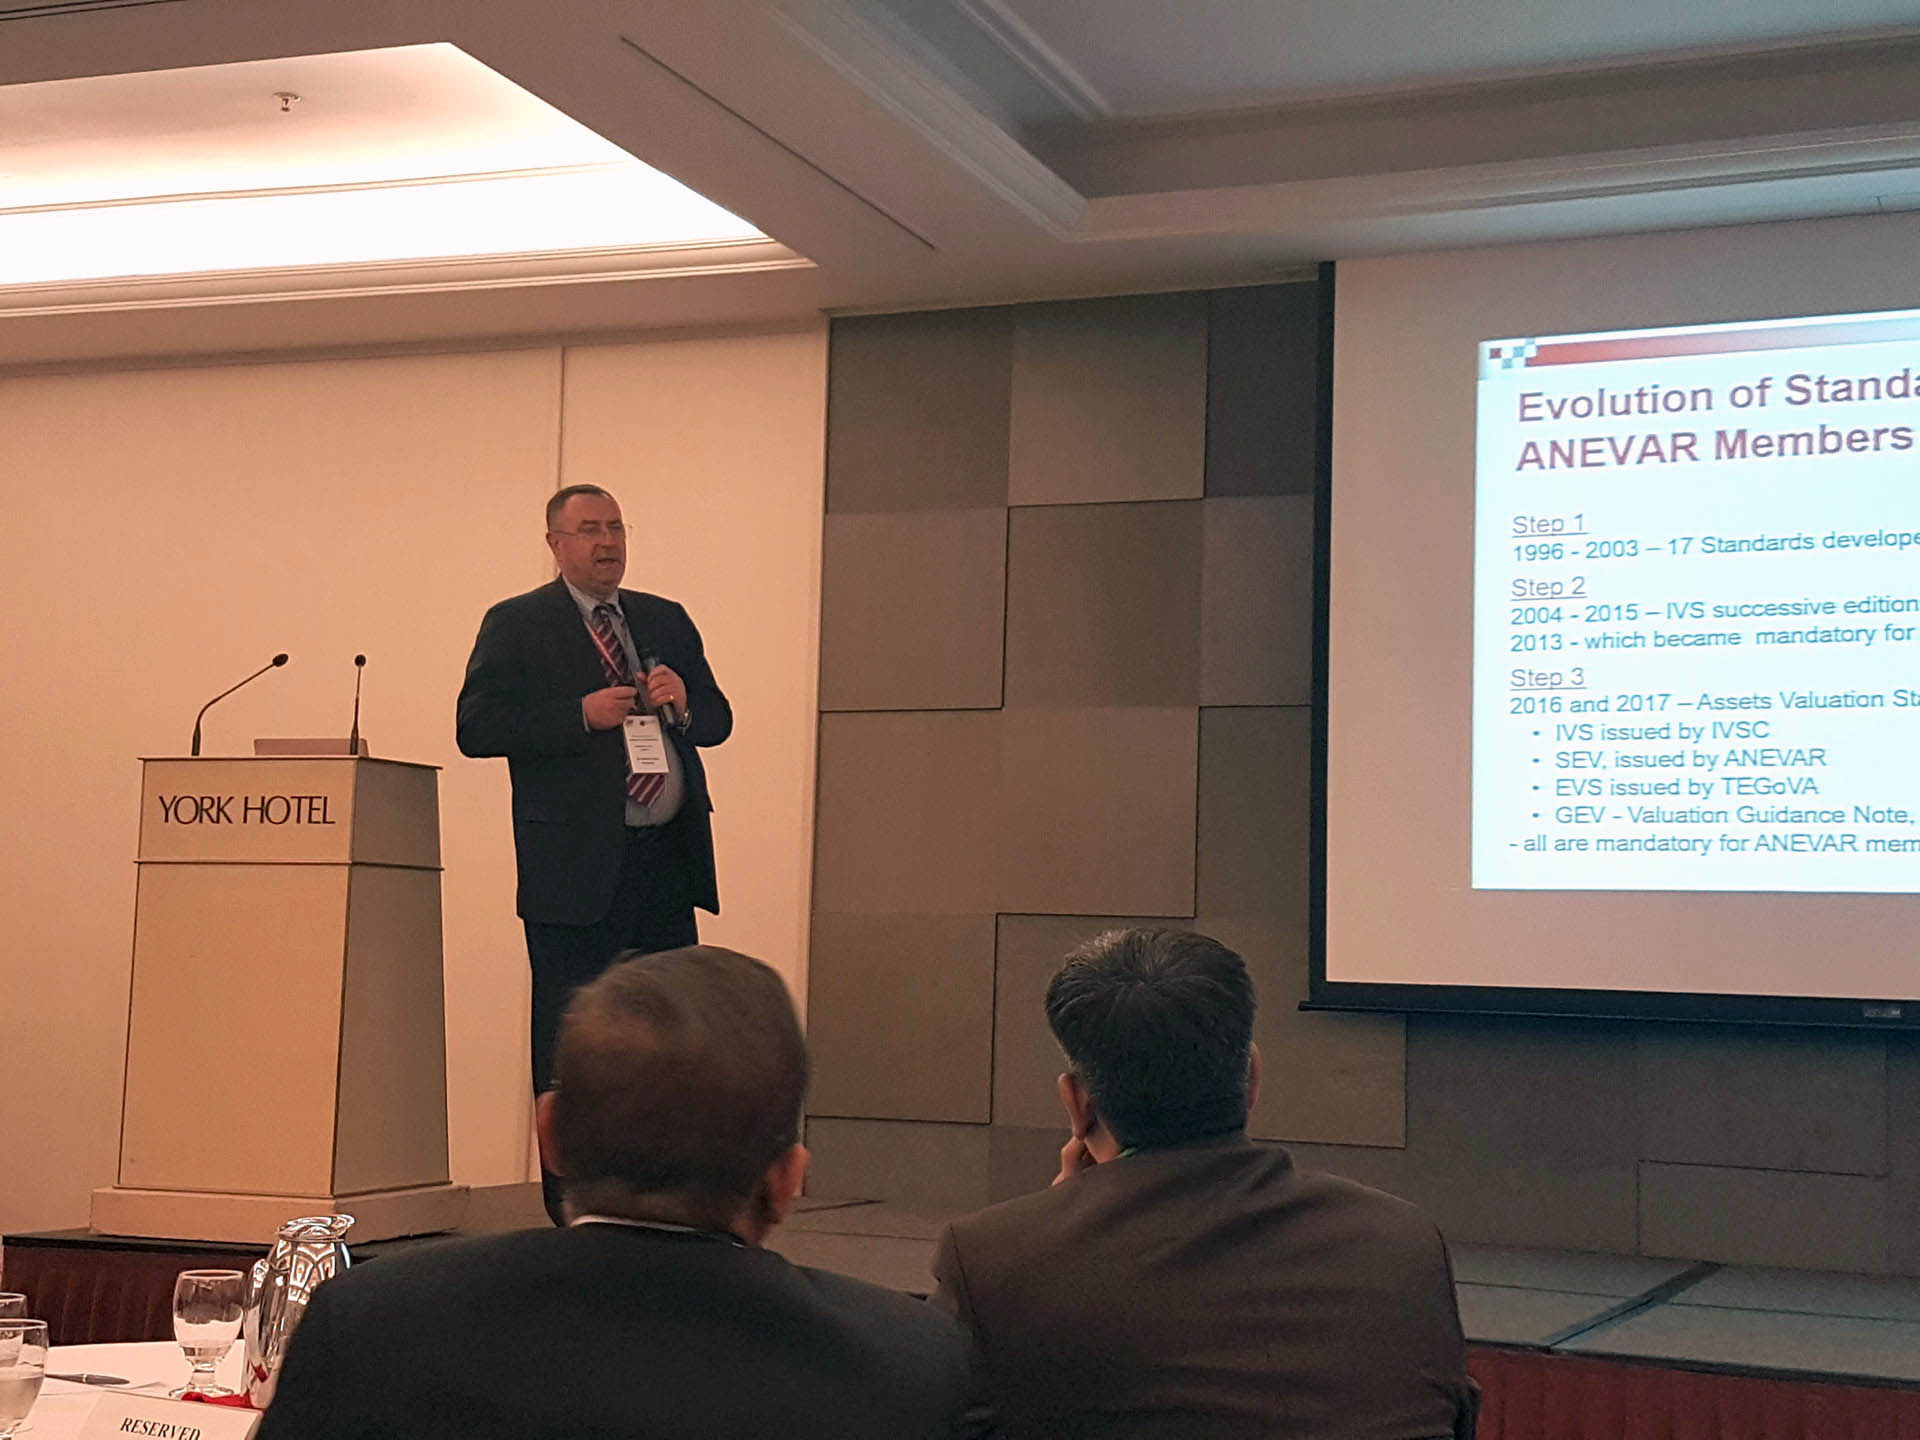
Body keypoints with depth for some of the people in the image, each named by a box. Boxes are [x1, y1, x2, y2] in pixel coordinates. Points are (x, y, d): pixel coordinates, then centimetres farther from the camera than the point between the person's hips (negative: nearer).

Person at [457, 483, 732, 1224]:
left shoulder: (668, 622, 16)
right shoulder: (515, 625, 2)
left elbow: (717, 720, 18)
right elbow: (475, 727, -8)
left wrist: (683, 702, -5)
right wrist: (582, 715, -16)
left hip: (667, 858, 5)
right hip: (576, 867, -5)